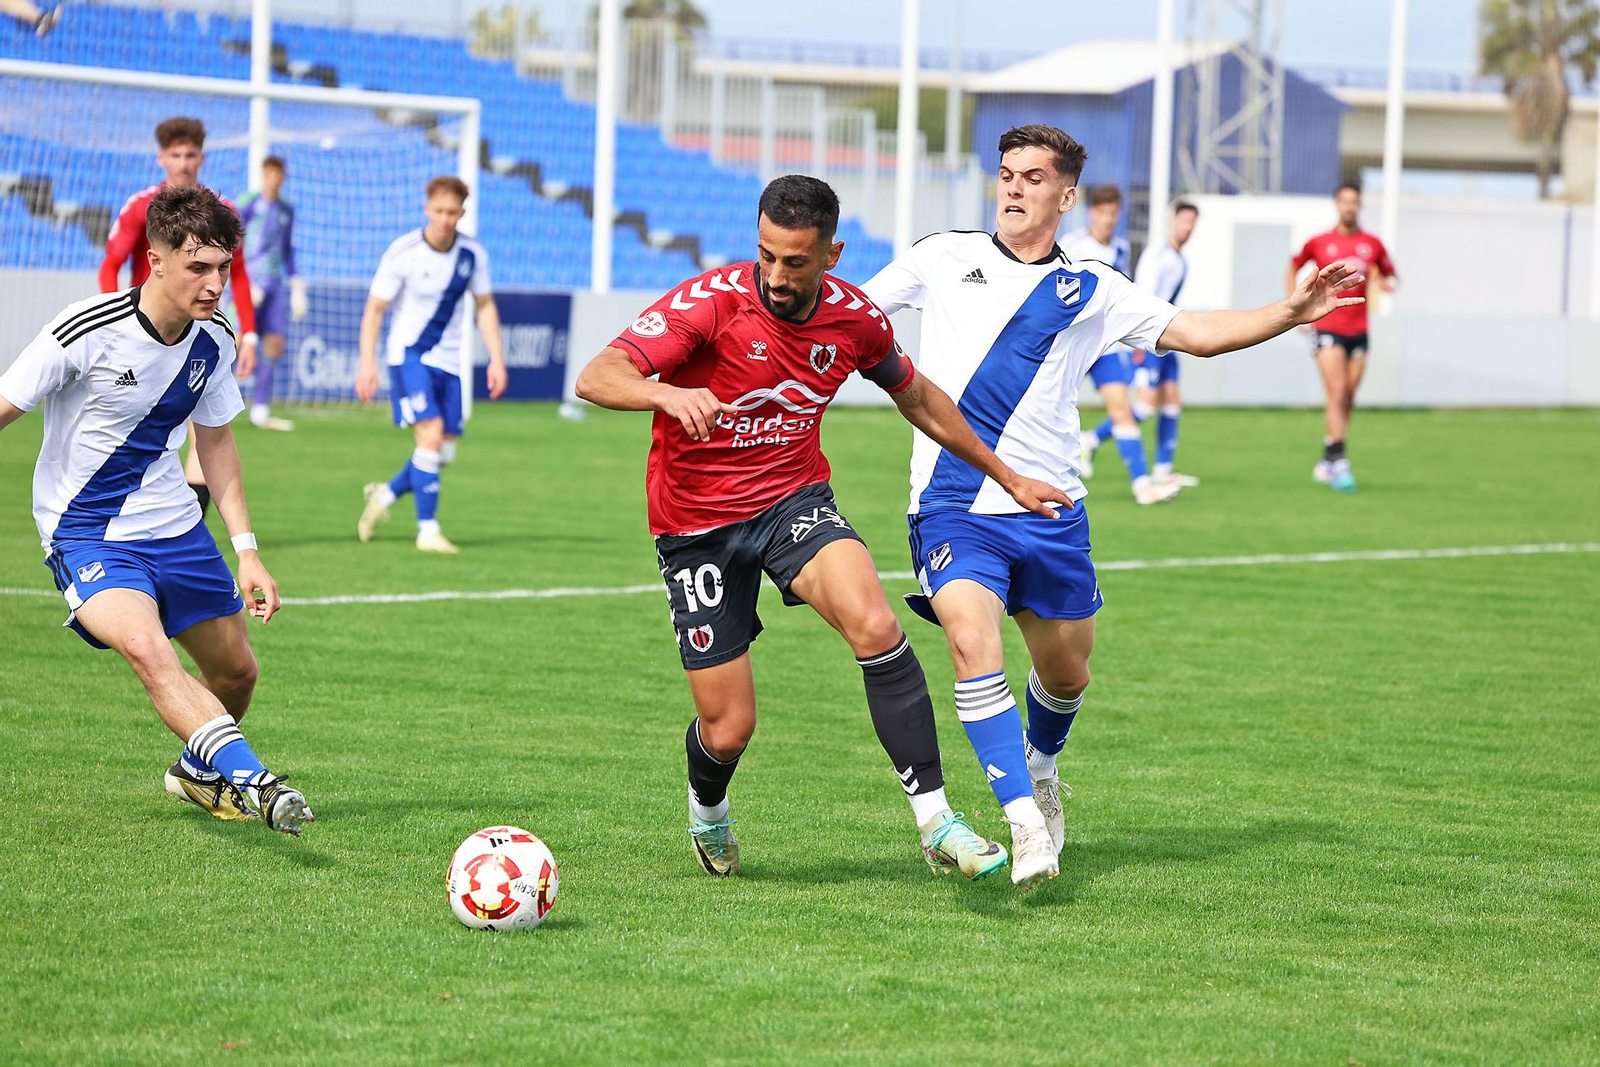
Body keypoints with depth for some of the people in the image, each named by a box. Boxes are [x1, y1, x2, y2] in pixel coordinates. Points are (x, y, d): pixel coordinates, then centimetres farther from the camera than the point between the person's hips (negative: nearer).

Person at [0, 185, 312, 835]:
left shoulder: (214, 341, -2)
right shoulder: (87, 332, -21)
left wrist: (246, 550, 7)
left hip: (175, 526, 6)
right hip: (86, 533, -6)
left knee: (236, 670, 13)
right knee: (146, 649, -32)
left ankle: (197, 772, 44)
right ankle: (252, 781, -44)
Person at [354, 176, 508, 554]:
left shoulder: (472, 254, -2)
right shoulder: (403, 253, -14)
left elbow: (485, 306, 12)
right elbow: (374, 309, -8)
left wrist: (496, 359, 5)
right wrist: (368, 364, -16)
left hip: (448, 360, 5)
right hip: (409, 353, -5)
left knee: (444, 453, 3)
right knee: (431, 434, -20)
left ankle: (384, 495, 29)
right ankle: (427, 529, -13)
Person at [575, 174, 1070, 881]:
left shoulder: (854, 320, -7)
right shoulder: (712, 301, -21)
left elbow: (918, 400, 14)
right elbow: (595, 378, -31)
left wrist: (1008, 479, 20)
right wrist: (668, 394, -52)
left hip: (795, 499, 2)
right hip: (698, 524, -2)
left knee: (874, 626, -28)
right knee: (728, 728, -2)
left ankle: (937, 825, -22)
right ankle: (707, 811, 37)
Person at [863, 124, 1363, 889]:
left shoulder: (1092, 291, 10)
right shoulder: (944, 259, 8)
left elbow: (1199, 334, 11)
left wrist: (1293, 311, 2)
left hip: (1050, 509, 3)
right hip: (952, 504, -2)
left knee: (1067, 671, 12)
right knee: (973, 642, -25)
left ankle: (1040, 768, 47)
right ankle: (1024, 822, -23)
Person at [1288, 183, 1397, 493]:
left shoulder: (1372, 244, 5)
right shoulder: (1319, 243, 0)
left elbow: (1388, 274, 19)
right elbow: (1292, 271, 15)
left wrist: (1386, 282, -6)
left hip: (1358, 331, 3)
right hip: (1327, 329, -3)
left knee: (1348, 399, 6)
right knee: (1337, 395, -14)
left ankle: (1326, 464, 17)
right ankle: (1338, 462, -16)